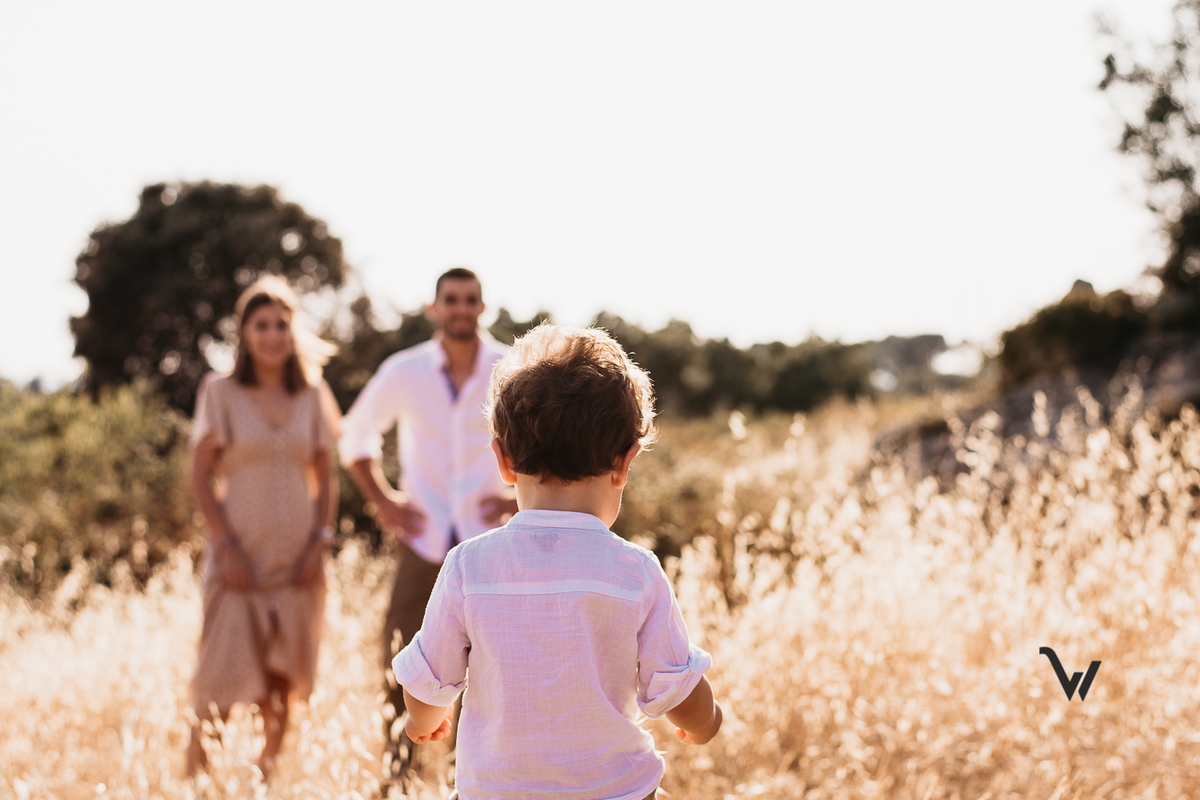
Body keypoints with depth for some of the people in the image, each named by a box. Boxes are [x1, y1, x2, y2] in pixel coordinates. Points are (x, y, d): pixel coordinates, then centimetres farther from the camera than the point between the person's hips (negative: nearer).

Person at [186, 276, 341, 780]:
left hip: (296, 561, 3)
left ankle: (268, 775, 16)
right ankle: (195, 775, 3)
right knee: (223, 672, -9)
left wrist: (319, 542, -1)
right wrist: (227, 546, -10)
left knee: (284, 680, 4)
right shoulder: (220, 393, 0)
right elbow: (200, 478, -1)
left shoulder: (313, 397, 8)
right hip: (240, 557, -3)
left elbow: (324, 480, 12)